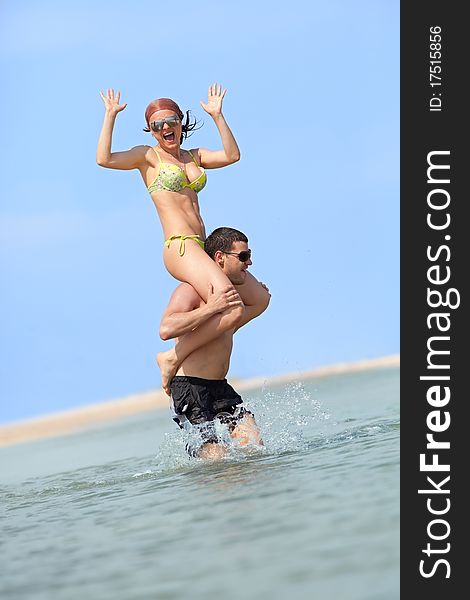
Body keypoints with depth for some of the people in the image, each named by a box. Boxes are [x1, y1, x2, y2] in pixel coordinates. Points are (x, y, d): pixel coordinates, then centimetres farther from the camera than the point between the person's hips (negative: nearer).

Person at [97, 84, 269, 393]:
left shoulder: (194, 156, 21)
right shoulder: (149, 155, 2)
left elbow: (232, 155, 7)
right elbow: (104, 159, -13)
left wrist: (217, 116, 5)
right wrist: (110, 116, -10)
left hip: (201, 250, 8)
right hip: (180, 248, -8)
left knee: (259, 297, 13)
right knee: (232, 309, -23)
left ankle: (208, 339, 16)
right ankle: (173, 358, -14)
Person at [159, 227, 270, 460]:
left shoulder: (230, 293, 16)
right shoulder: (190, 290, -12)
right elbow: (166, 329, -29)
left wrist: (257, 308, 22)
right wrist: (211, 308, -28)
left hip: (220, 388, 8)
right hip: (189, 389, -8)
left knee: (254, 446, -10)